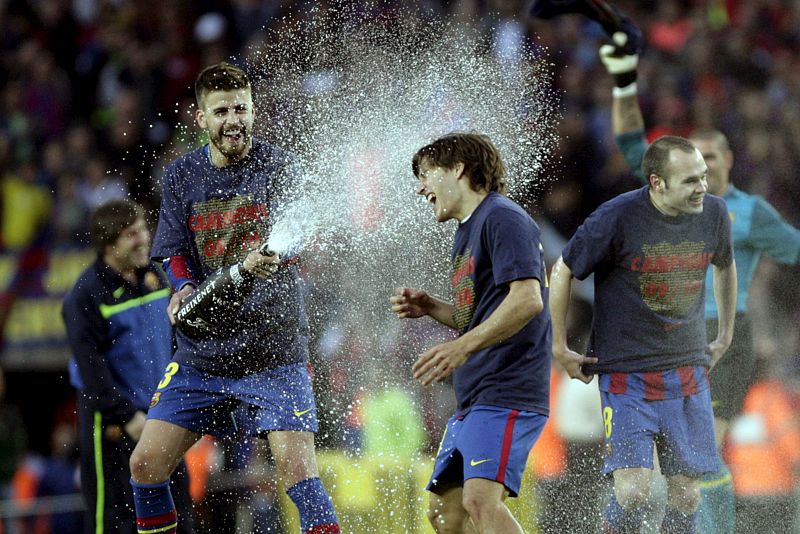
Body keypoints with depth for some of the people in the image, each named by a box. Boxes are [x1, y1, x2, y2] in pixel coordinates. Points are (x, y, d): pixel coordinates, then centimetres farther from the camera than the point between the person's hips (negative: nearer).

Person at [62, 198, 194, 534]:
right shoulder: (86, 294, -14)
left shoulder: (155, 276, 6)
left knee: (177, 504, 7)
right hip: (111, 418, -6)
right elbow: (90, 365, -17)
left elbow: (176, 338, 18)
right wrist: (126, 416, -19)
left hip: (160, 409, 7)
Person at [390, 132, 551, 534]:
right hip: (473, 399, 11)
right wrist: (429, 307, 11)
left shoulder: (503, 218, -10)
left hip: (507, 392, -11)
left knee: (481, 499, -25)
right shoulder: (466, 231, 22)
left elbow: (528, 300, -22)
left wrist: (461, 347, -26)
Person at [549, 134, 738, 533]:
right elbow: (563, 272, -1)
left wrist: (725, 337, 23)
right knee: (632, 493, -15)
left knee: (687, 496, 3)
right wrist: (559, 348, 1)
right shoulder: (618, 217, -14)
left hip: (689, 369, 4)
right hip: (627, 374, -4)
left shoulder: (713, 213, 0)